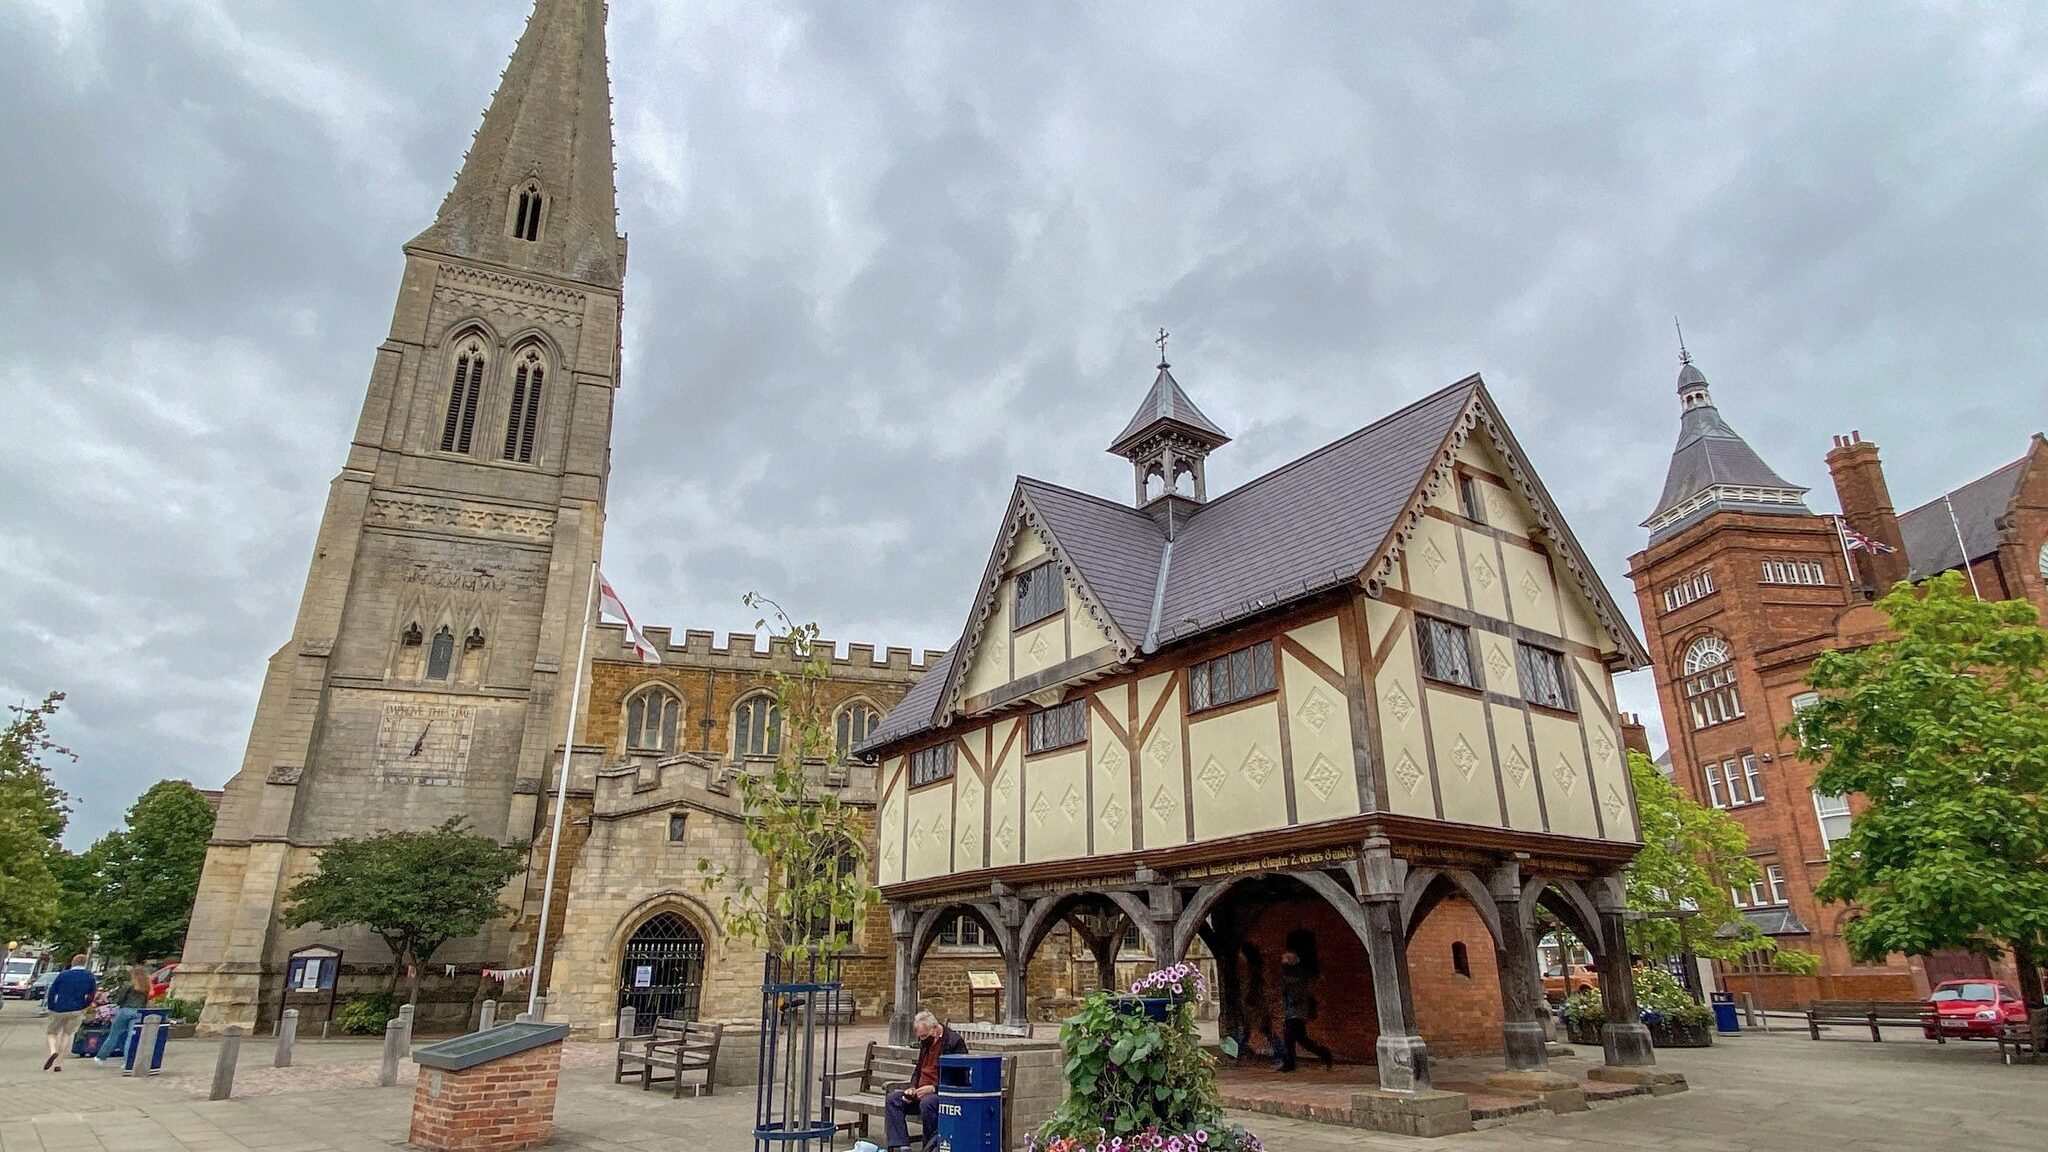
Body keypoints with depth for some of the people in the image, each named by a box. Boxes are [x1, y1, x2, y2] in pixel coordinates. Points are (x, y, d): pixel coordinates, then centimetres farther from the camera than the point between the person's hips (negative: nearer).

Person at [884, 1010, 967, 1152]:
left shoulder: (955, 1041, -11)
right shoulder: (925, 1043, 15)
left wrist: (933, 1088, -22)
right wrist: (912, 1088, 4)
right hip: (921, 1092, 8)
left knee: (927, 1102, -37)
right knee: (892, 1098, -10)